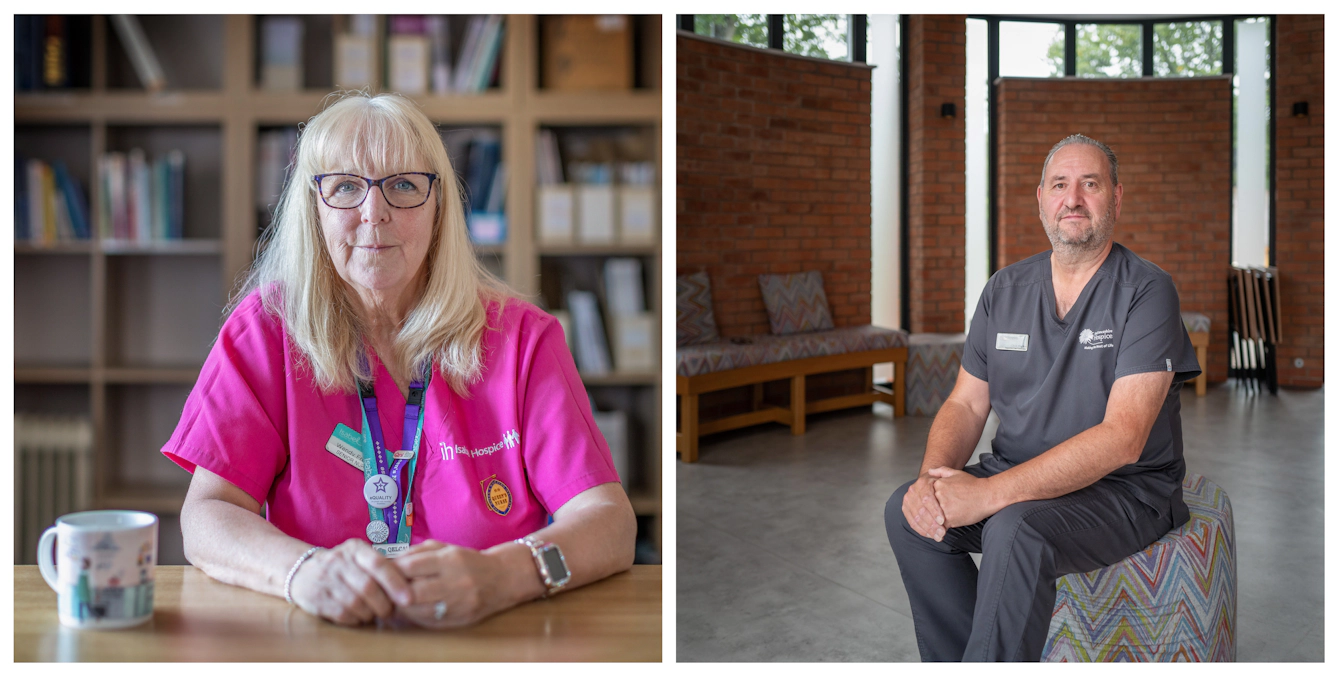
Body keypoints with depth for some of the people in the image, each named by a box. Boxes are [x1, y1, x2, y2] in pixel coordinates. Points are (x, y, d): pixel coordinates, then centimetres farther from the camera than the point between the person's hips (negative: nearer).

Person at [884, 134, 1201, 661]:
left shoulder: (1146, 292, -11)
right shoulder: (1005, 288, 8)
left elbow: (1122, 437, -22)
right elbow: (965, 404, 7)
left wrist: (991, 493, -30)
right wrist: (933, 478, -17)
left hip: (1125, 489, -6)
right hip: (1017, 478, 6)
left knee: (1016, 529, -34)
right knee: (909, 510, -17)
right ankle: (958, 661, -6)